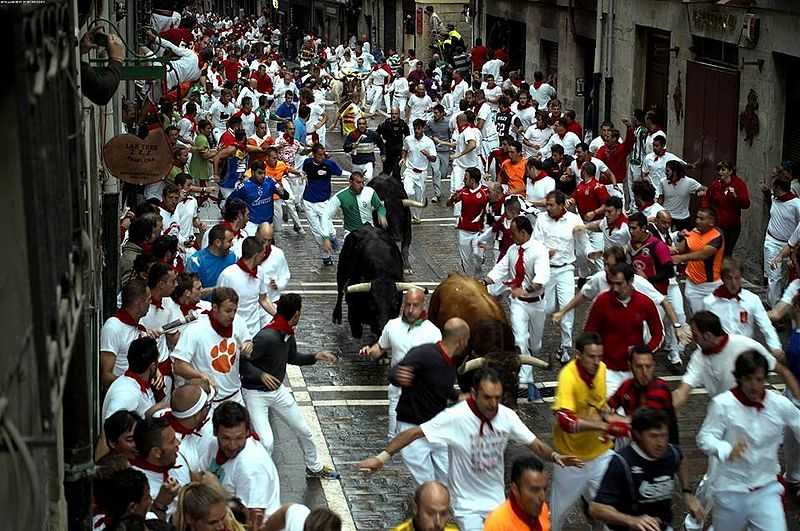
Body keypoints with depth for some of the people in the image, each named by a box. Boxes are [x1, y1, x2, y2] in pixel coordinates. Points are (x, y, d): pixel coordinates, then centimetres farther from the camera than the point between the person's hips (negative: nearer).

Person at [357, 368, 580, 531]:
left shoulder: (507, 416, -11)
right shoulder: (456, 417, -23)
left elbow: (535, 444, -6)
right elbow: (416, 432, -21)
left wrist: (554, 456, -26)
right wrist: (382, 457, -26)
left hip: (498, 501, 4)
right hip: (468, 506, -4)